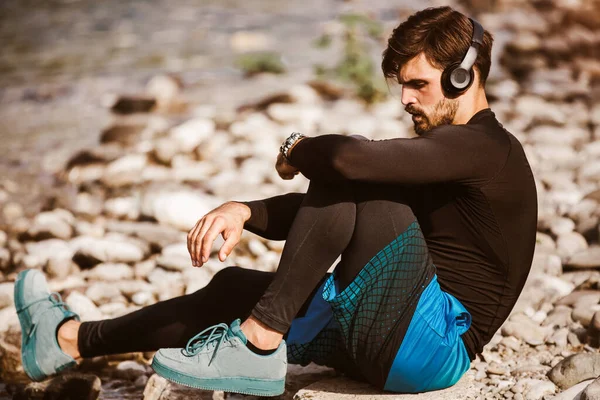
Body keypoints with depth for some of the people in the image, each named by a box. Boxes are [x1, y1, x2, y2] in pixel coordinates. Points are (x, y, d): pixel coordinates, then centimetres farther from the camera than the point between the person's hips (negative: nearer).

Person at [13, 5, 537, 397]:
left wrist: (297, 151, -6)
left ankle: (257, 344, -18)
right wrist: (246, 212, 1)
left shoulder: (486, 148, -13)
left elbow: (349, 159, -30)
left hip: (430, 341, -10)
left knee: (345, 177, -18)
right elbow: (325, 208, 19)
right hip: (387, 339, 10)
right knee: (237, 285, 14)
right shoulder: (444, 152, 20)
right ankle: (73, 340, 27)